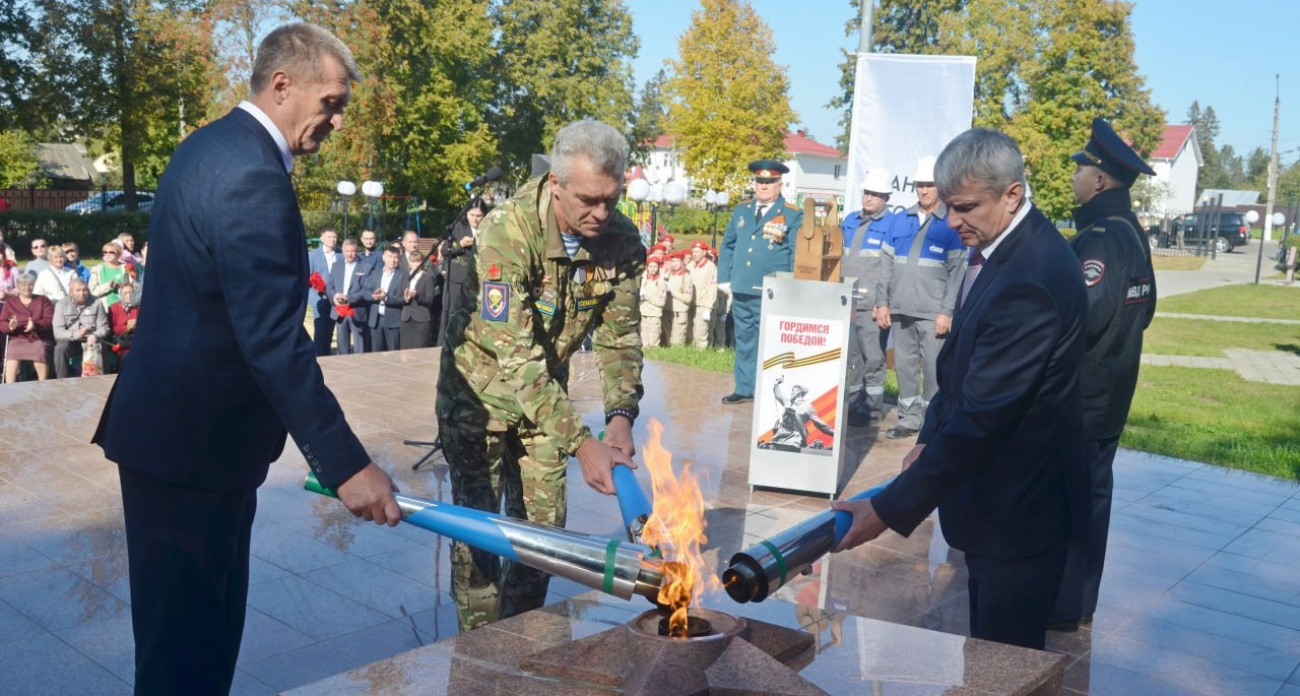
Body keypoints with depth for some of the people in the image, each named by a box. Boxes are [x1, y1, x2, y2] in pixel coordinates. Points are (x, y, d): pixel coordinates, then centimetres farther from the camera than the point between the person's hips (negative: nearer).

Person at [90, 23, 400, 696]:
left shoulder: (211, 146, 12)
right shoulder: (252, 175, -21)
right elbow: (273, 340, -27)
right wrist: (344, 463, -25)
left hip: (170, 424, 10)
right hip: (193, 440, -10)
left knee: (207, 620, 19)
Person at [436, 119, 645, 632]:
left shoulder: (622, 241, -16)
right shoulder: (508, 231, -32)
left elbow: (619, 336, -9)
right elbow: (514, 356, -37)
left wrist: (621, 414, -26)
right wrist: (580, 444, -41)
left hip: (545, 386, 5)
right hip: (483, 384, -4)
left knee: (544, 521, 8)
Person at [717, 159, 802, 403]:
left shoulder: (793, 215, 0)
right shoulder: (741, 211, 14)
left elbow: (798, 255, -3)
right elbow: (727, 245, 17)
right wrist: (724, 278, 9)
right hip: (741, 291, 5)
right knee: (744, 341, 12)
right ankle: (744, 389, 21)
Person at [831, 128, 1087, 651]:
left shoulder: (1029, 282, -29)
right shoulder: (1003, 247, 3)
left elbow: (981, 415, -30)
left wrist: (891, 510, -27)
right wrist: (931, 436, 4)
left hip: (1017, 506, -9)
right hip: (994, 494, 9)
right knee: (985, 641, 22)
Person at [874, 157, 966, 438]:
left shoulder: (951, 224, 0)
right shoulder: (900, 220, 13)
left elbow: (957, 271, -4)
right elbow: (886, 263, 13)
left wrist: (947, 312, -11)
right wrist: (882, 303, 6)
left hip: (932, 312, -4)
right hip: (900, 309, 4)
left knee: (934, 368, -4)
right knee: (904, 365, 8)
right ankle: (908, 418, 18)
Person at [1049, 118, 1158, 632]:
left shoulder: (1100, 239, -21)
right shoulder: (1130, 233, 11)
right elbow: (1141, 311, 18)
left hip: (1080, 396, -10)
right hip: (1106, 393, 10)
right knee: (1090, 493, 16)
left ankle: (1062, 608, 10)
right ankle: (1079, 600, 28)